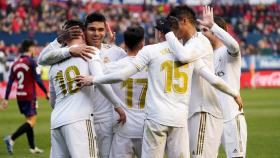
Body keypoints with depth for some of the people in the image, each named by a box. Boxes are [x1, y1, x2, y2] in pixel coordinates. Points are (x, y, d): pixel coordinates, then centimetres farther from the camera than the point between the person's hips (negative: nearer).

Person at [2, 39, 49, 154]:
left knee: (29, 120, 17)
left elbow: (10, 82, 6)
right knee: (31, 121, -9)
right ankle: (11, 139, -25)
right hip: (29, 96, -7)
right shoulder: (31, 62, -10)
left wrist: (6, 99, 7)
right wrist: (46, 92, -6)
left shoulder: (15, 64, 9)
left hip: (19, 96, 7)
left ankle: (32, 147, 19)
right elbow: (37, 79, -14)